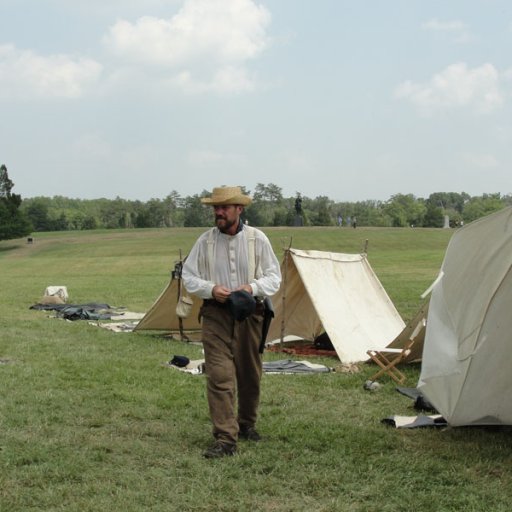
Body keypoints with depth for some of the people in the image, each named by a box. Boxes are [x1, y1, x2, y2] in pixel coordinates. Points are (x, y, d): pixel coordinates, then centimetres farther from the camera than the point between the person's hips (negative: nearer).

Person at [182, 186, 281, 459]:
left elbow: (274, 276, 3)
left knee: (250, 374, 12)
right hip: (216, 314, -1)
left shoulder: (257, 239, -1)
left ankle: (246, 424, 34)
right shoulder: (205, 241, -1)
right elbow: (188, 277, 4)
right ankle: (225, 439, -12)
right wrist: (211, 289, -15)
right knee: (219, 375, -12)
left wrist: (253, 287, -17)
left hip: (249, 314, 1)